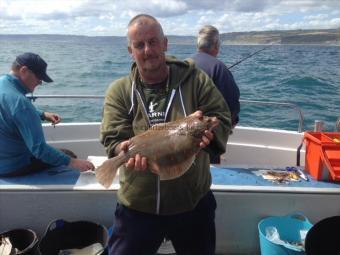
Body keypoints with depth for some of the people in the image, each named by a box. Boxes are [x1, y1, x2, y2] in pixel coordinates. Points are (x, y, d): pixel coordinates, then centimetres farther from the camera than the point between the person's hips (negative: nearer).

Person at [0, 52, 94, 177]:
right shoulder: (18, 101, -31)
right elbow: (39, 148, -32)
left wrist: (43, 115, 6)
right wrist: (72, 162, -28)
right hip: (12, 166, -9)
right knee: (69, 156, 6)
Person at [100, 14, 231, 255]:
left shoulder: (195, 79, -5)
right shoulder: (119, 91, -4)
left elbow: (223, 119, -8)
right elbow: (113, 139, -10)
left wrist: (207, 130, -31)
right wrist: (128, 150, -34)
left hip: (193, 203, 1)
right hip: (137, 205, 0)